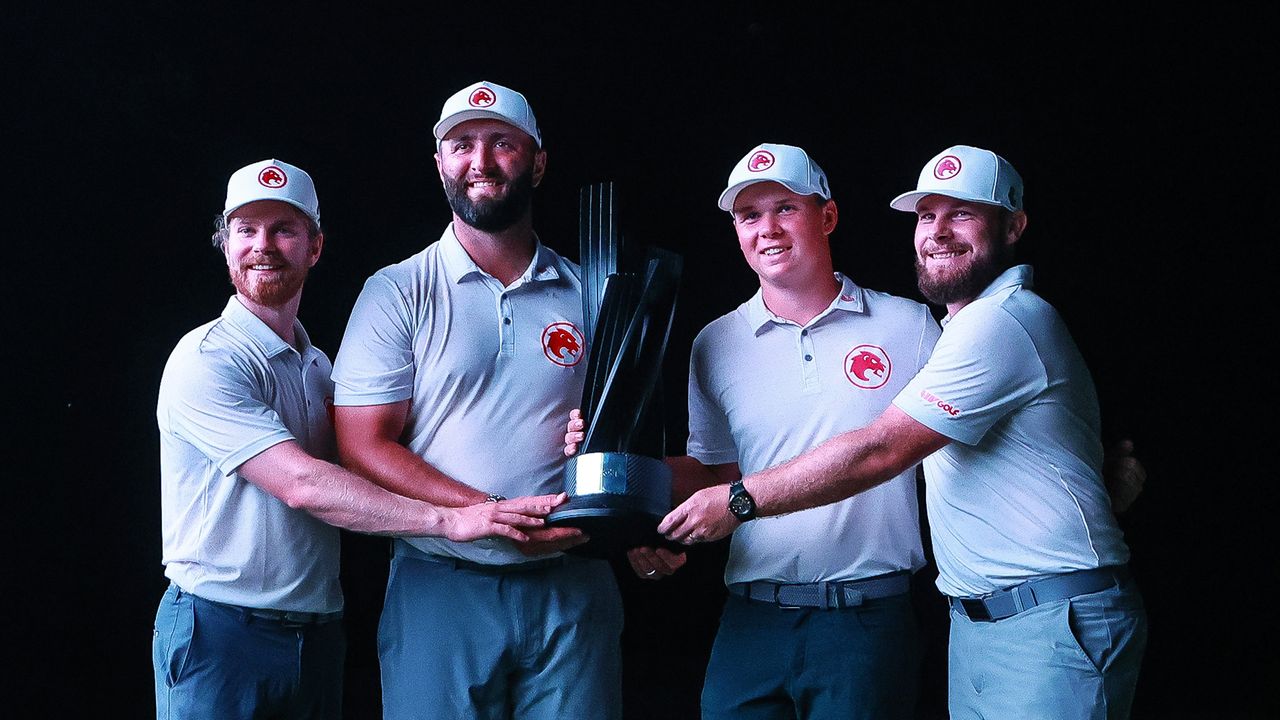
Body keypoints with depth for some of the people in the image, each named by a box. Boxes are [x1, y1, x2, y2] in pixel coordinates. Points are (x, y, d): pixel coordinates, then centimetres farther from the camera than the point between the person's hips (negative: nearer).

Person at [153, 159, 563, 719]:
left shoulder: (318, 365, 15)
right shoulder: (207, 360, -11)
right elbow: (301, 485, -21)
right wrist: (447, 519, -25)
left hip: (319, 629, 7)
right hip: (220, 631, -6)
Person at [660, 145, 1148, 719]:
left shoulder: (1003, 321, -15)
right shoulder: (968, 327, 19)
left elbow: (879, 452, -19)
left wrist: (737, 501, -13)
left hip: (1049, 628, -9)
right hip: (974, 625, 9)